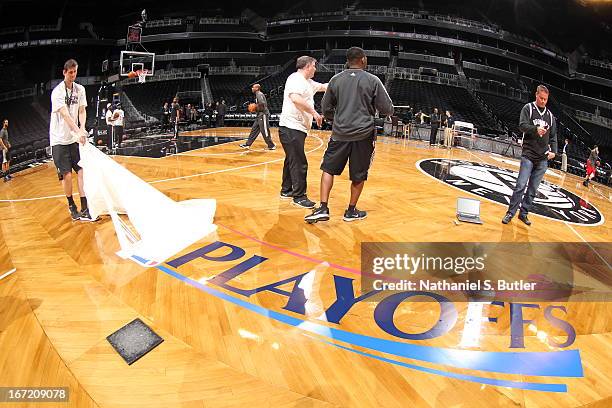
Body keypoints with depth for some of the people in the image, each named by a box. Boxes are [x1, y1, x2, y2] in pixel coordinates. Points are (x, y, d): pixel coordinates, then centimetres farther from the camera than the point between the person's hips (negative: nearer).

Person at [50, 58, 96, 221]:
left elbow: (82, 111, 4)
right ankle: (71, 206, 15)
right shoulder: (57, 92, -12)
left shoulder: (80, 89, 6)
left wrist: (82, 130, -14)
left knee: (81, 170, -4)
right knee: (66, 174, -3)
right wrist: (78, 132, -35)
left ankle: (84, 207, -4)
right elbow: (65, 115, -22)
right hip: (60, 139, -4)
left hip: (76, 138, 4)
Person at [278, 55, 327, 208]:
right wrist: (314, 113, -24)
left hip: (297, 128, 11)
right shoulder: (296, 79, -11)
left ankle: (286, 190, 28)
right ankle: (299, 196, -3)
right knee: (299, 163, -9)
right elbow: (295, 98, -26)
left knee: (292, 160, 17)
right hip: (292, 128, -11)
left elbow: (323, 87, 35)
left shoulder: (308, 82, 20)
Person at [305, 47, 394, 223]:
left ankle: (323, 208, 2)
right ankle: (351, 211, 21)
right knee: (359, 175, 11)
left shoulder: (336, 79, 5)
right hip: (363, 134, -1)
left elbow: (326, 109, 10)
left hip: (340, 133, 2)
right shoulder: (372, 80, -2)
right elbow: (387, 110, 0)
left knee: (328, 169, 12)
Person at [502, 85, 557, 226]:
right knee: (521, 185, -10)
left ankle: (524, 213, 16)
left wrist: (553, 151, 3)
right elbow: (522, 125, -12)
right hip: (528, 155, -4)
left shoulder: (550, 115, 14)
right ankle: (510, 213, -1)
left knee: (533, 189, 6)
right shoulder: (528, 108, 2)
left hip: (543, 158, 5)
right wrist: (536, 129, -30)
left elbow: (553, 136, 17)